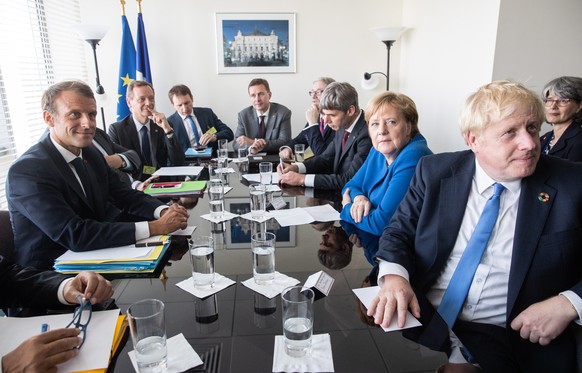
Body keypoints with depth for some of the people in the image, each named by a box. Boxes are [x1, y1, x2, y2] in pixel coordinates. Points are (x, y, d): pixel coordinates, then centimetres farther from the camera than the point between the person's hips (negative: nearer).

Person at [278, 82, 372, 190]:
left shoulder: (366, 135, -24)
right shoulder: (343, 126, 2)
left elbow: (349, 180, -25)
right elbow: (326, 159, 12)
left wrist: (302, 179, -23)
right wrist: (296, 167, -4)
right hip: (338, 193, 7)